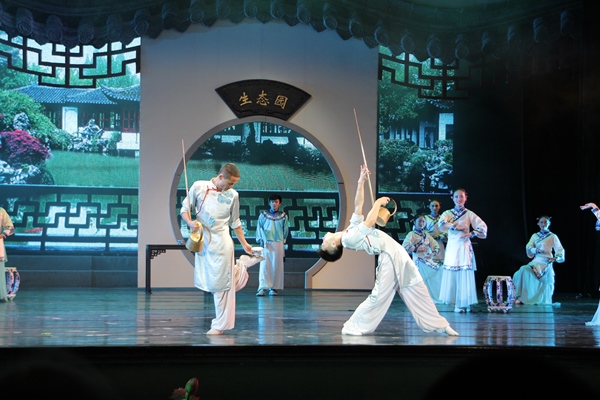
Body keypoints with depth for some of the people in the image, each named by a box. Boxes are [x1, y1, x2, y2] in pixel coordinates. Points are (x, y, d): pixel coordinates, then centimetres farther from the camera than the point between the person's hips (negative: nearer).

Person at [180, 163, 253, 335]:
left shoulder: (233, 195, 1)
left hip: (222, 242, -1)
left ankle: (220, 325, 3)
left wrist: (244, 244, 14)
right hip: (202, 241, 1)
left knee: (220, 284, -3)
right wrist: (190, 222, -17)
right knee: (207, 283, 5)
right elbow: (185, 209, 4)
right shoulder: (199, 187, -3)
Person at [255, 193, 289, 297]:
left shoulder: (283, 216, 10)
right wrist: (261, 239, -7)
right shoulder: (263, 215, 9)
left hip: (278, 243, 1)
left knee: (276, 266, 0)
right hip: (266, 243, -1)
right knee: (264, 266, -9)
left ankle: (274, 288, 4)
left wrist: (283, 240, 4)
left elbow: (285, 230, 11)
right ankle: (263, 287, -16)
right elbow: (259, 228, 5)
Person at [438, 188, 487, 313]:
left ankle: (464, 303, -2)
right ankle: (455, 301, 4)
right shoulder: (447, 213, 9)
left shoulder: (469, 214, 7)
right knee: (451, 274, -3)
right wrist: (458, 227, -12)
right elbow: (441, 225, -10)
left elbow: (483, 226, 1)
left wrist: (471, 233, -12)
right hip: (452, 247, 1)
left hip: (464, 247, -1)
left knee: (465, 275, -7)